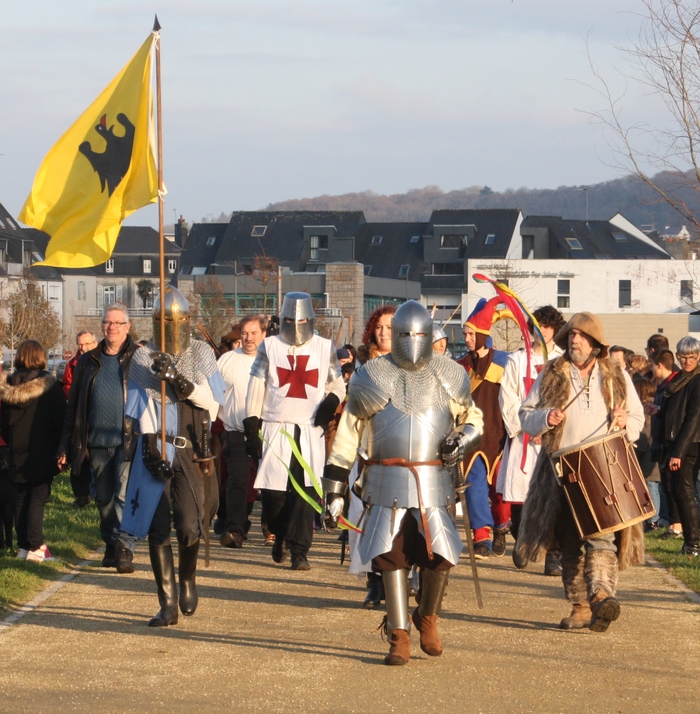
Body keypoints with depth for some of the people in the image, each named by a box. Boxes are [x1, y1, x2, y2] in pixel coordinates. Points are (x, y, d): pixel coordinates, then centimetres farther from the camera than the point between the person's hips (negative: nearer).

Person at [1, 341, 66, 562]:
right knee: (38, 497, -5)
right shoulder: (50, 386, -9)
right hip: (43, 452, -4)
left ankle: (22, 545, 13)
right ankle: (35, 547, -12)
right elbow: (60, 419, -8)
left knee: (21, 498, 11)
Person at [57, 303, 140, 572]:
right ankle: (110, 545, 23)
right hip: (97, 442, 4)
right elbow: (73, 406, 13)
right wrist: (66, 445, 9)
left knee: (124, 496, -10)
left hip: (128, 441, -4)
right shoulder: (88, 362, 12)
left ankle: (124, 548, -9)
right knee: (104, 498, 11)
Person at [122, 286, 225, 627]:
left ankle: (187, 576, 17)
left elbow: (211, 400, -4)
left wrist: (179, 379, -18)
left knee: (189, 526, -14)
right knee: (157, 529, -1)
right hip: (157, 452, 1)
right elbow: (145, 408, -1)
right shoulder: (144, 358, 3)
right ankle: (168, 605, 8)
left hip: (192, 452, -1)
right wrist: (150, 446, -11)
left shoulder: (201, 353, 5)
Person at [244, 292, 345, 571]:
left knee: (305, 491, -9)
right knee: (273, 492, -1)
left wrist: (331, 402, -7)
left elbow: (337, 384, 16)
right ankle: (281, 535, 27)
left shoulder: (325, 349, 7)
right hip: (275, 429, 0)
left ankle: (299, 550, -5)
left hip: (310, 431, 0)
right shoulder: (269, 347, 6)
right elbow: (255, 390, 6)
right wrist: (251, 428, 0)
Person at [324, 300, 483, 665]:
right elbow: (347, 434, 7)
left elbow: (473, 416, 21)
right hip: (387, 483, -1)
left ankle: (427, 616, 22)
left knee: (440, 555, -7)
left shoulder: (447, 375, 7)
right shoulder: (372, 376, 3)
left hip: (433, 484, 1)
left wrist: (464, 436, -5)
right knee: (391, 557, -3)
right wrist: (334, 490, 4)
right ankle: (398, 637, 8)